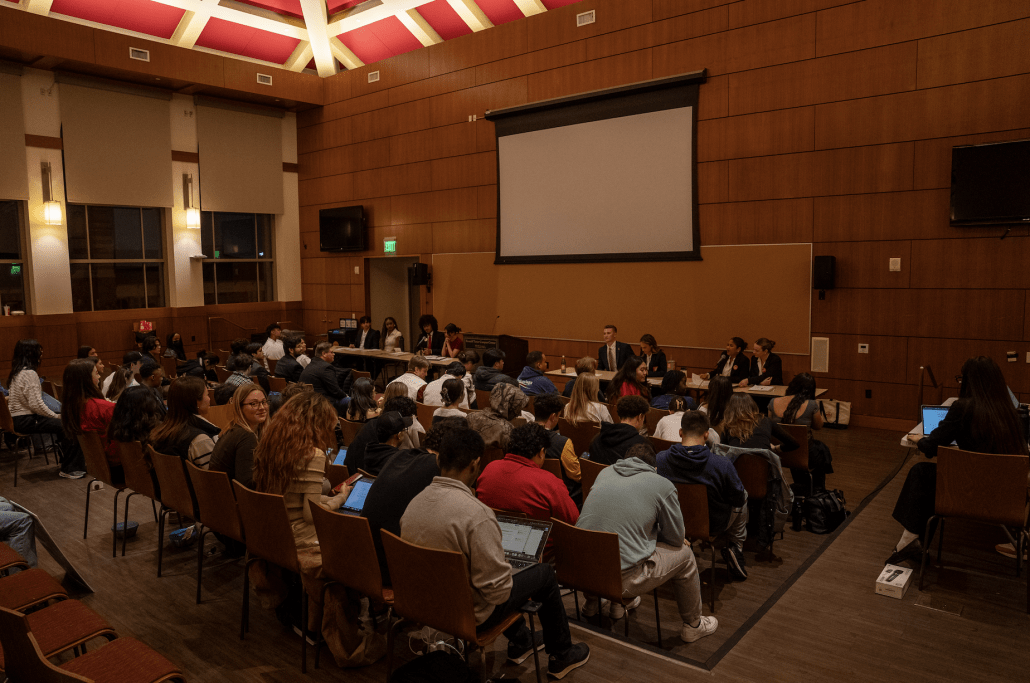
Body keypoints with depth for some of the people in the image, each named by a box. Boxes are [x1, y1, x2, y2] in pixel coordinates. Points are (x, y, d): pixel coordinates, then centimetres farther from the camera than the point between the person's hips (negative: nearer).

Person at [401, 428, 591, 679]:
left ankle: (520, 642, 47)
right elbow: (498, 590, -28)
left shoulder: (414, 503, -9)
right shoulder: (477, 515, -32)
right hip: (471, 615, -7)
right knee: (545, 573, 13)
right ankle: (560, 657, 34)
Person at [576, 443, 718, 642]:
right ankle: (693, 625, 36)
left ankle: (593, 603, 47)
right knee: (684, 554, 17)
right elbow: (675, 538, 6)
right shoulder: (663, 486, -3)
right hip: (622, 579, -5)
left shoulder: (605, 473, 9)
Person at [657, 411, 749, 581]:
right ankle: (735, 548, 30)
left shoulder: (659, 459, -22)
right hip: (714, 525, -2)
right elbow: (738, 499, -14)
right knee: (744, 496, 28)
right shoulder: (722, 465, -29)